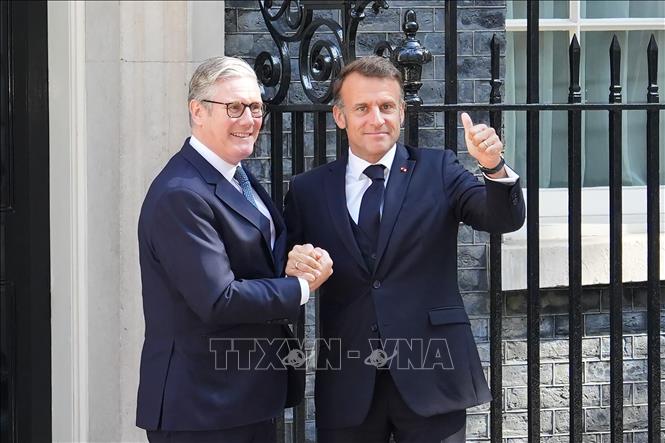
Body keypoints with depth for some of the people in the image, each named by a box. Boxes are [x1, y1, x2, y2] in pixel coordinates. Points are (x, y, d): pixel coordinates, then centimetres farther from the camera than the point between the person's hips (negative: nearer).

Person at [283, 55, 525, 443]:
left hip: (431, 378, -1)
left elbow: (504, 219, -8)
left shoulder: (437, 171, 4)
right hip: (347, 386, 2)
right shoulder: (309, 190, 7)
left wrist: (493, 167, -27)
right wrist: (291, 265, -14)